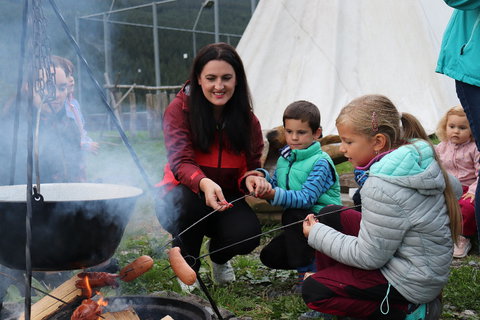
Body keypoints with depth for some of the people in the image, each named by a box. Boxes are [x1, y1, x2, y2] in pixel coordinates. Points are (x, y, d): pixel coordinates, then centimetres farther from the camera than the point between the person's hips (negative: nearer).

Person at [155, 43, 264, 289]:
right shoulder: (179, 110, -14)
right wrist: (204, 183, -47)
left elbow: (252, 165, -2)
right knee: (187, 202, -38)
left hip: (226, 200, 2)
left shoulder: (247, 119, -4)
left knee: (247, 234, -28)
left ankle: (219, 257, 13)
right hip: (183, 199, -2)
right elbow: (180, 162, -24)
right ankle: (188, 265, -4)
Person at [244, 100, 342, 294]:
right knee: (269, 256, -4)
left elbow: (306, 198, -28)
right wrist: (263, 177, -13)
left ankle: (305, 271, -18)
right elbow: (275, 184, 7)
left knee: (292, 215, -33)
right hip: (300, 227, 8)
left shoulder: (321, 162, -18)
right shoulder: (285, 157, 6)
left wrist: (274, 194, -39)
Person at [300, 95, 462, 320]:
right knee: (330, 215, 8)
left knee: (312, 291, -6)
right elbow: (455, 189, 15)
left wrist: (317, 234, -11)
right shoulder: (420, 158, -5)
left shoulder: (383, 187, -30)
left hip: (412, 282, -9)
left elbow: (369, 257, -22)